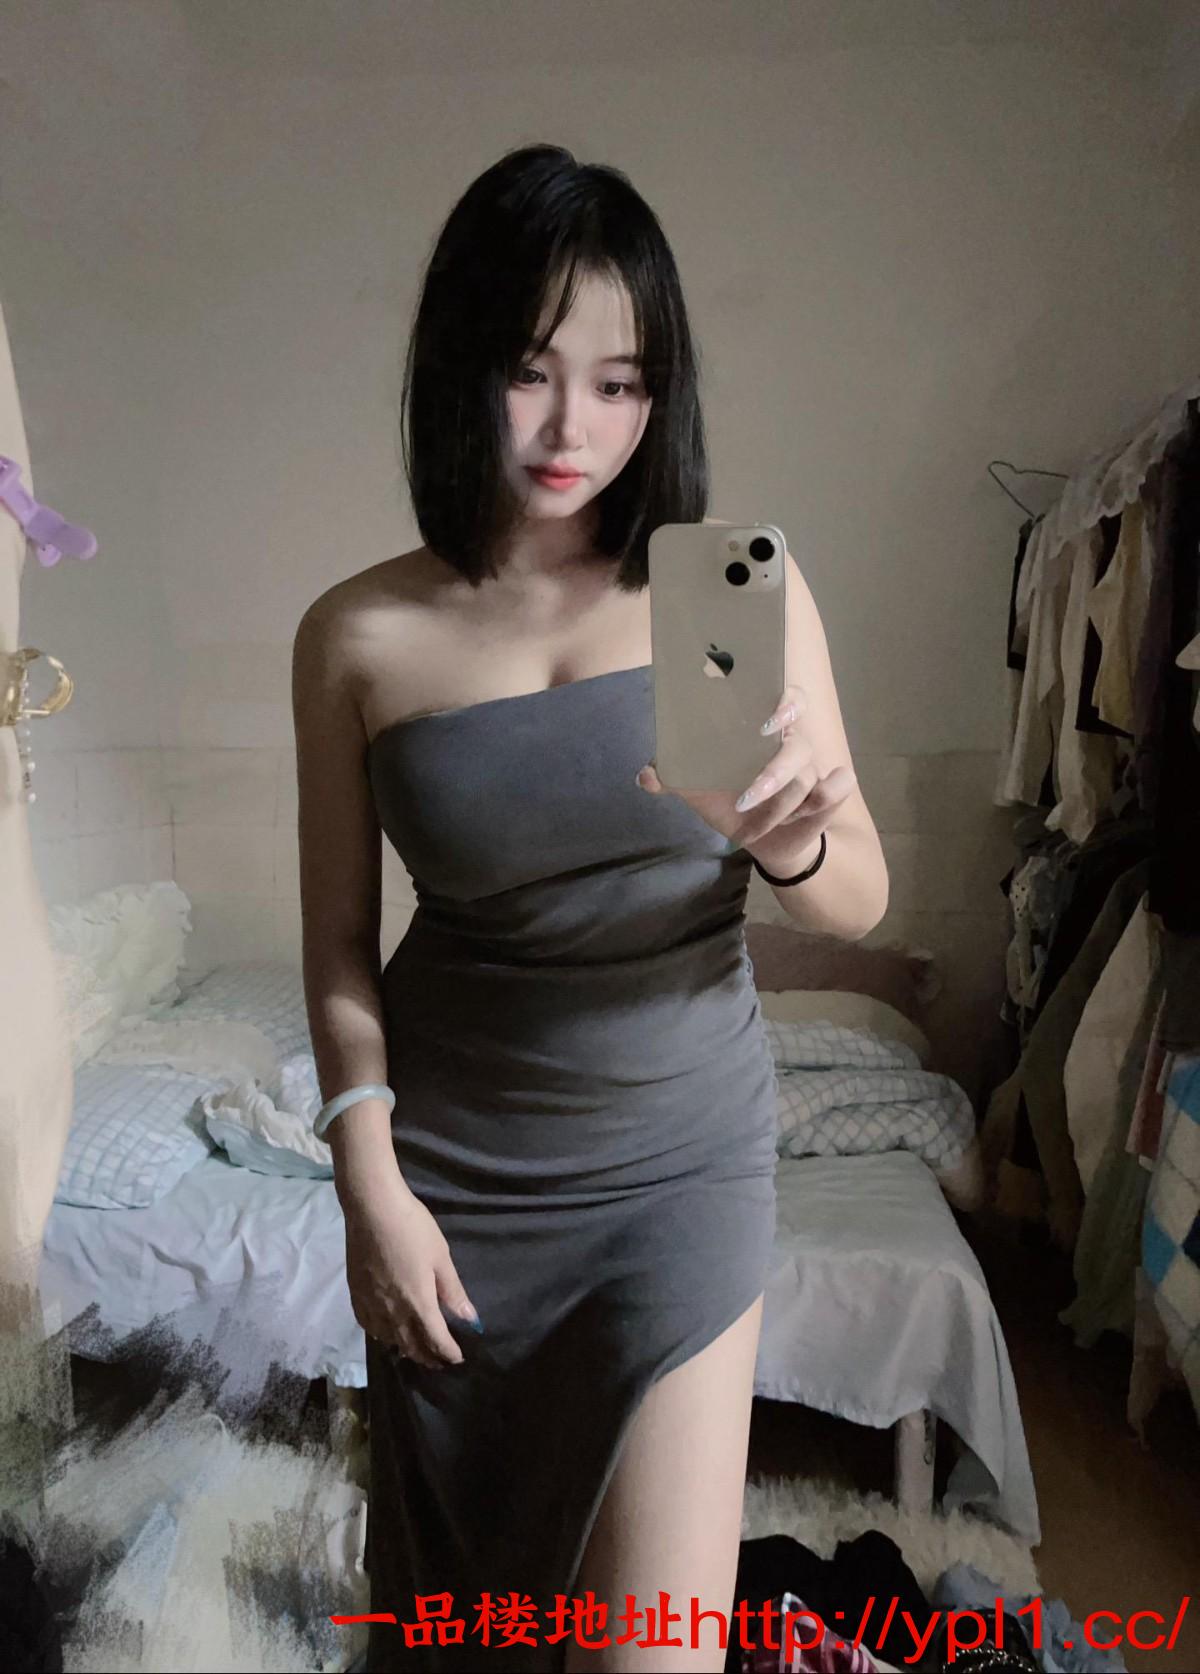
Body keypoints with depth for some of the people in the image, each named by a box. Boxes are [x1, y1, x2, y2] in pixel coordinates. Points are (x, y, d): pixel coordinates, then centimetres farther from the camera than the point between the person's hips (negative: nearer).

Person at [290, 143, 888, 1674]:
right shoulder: (359, 635, -7)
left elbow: (863, 902, -4)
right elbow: (339, 942, 0)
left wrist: (792, 845, -25)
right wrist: (370, 1180, -7)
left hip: (680, 1151, 0)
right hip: (452, 1158, 1)